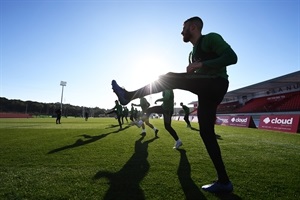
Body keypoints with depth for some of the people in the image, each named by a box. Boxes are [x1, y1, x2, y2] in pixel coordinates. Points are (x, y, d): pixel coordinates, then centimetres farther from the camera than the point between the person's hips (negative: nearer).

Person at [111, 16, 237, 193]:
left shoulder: (211, 38, -1)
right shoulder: (194, 52, 25)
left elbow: (232, 57, -15)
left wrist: (201, 64, -20)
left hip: (216, 84, -9)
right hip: (207, 89, 9)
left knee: (170, 78, -16)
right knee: (206, 133, 4)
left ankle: (128, 95, -10)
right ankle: (224, 181, 12)